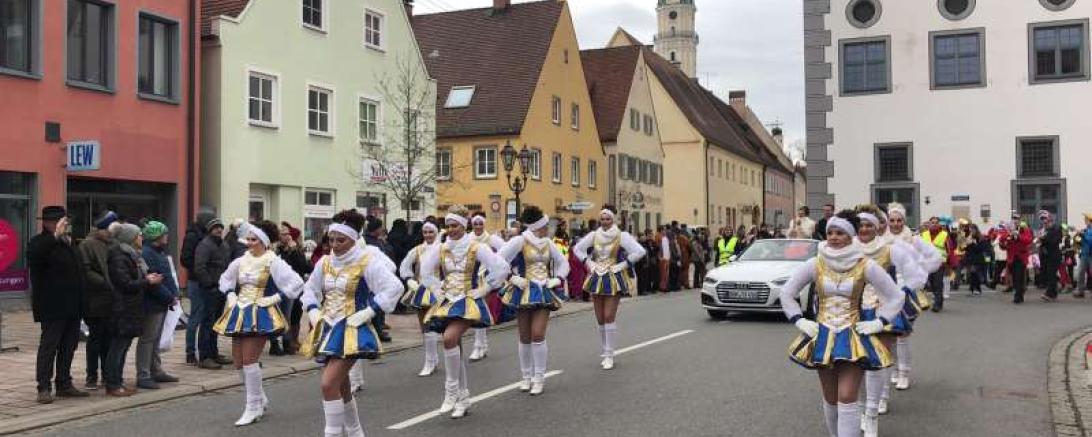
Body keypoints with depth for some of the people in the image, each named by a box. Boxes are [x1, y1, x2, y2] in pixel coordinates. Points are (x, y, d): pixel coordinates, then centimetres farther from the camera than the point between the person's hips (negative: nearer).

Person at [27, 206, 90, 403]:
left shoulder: (68, 242, 17)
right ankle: (44, 388, 0)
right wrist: (55, 236, -35)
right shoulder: (39, 242, -6)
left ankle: (64, 384, 20)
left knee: (69, 346, 12)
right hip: (52, 307, -8)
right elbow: (34, 255, -32)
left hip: (72, 307, 8)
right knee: (48, 346, -4)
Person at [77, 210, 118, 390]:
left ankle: (108, 374, 20)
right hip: (96, 301, -5)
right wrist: (106, 283, -19)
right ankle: (92, 377, 11)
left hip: (112, 300, 5)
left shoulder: (113, 243, 10)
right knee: (95, 338, 3)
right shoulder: (87, 245, -7)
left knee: (109, 339, 12)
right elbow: (87, 271, -14)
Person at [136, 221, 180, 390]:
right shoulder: (145, 254, -17)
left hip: (163, 303, 10)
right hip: (152, 304, -10)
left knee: (155, 339, 16)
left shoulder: (160, 252, 16)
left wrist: (174, 294, 3)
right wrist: (170, 297, -17)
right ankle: (143, 376, -1)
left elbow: (168, 276, 18)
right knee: (147, 339, -5)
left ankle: (156, 371, 25)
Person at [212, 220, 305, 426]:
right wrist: (230, 294, 13)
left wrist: (275, 298, -15)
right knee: (238, 361, 9)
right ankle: (260, 399, 29)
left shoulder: (272, 262, -9)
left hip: (260, 315, -7)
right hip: (240, 314, 7)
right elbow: (225, 278, 30)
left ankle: (253, 409, 0)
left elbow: (296, 283, -16)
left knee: (249, 359, -12)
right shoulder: (242, 261, 9)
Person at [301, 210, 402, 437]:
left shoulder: (367, 262, -12)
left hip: (351, 329, -7)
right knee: (340, 386, 16)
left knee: (329, 384, -18)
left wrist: (369, 312, -19)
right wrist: (313, 311, 3)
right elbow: (310, 289, 20)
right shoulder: (325, 262, 6)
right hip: (328, 328, 7)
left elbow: (394, 287, -18)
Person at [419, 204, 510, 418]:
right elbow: (426, 270, 20)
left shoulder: (476, 248, -7)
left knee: (449, 338, -29)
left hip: (468, 302, -5)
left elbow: (501, 268, -12)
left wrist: (484, 289, -9)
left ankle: (452, 389, -16)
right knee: (454, 347, 7)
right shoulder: (442, 249, 6)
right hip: (448, 302, 5)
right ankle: (463, 398, 20)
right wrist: (438, 290, 10)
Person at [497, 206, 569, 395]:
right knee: (525, 338, 5)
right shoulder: (520, 241, -7)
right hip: (524, 292, -3)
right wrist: (512, 278, -13)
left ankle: (539, 378, 1)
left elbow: (563, 262, 21)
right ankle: (526, 376, 20)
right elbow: (498, 260, -11)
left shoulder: (548, 243, 9)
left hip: (544, 293, 3)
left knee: (538, 335, -8)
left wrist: (558, 279, 6)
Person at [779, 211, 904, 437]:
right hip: (822, 337, 3)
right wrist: (800, 322, 3)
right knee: (830, 400, 11)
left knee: (847, 399, -12)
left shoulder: (865, 265, -6)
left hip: (853, 338, -2)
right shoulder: (815, 264, -1)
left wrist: (878, 323, -3)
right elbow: (787, 293, 10)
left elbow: (895, 296, 3)